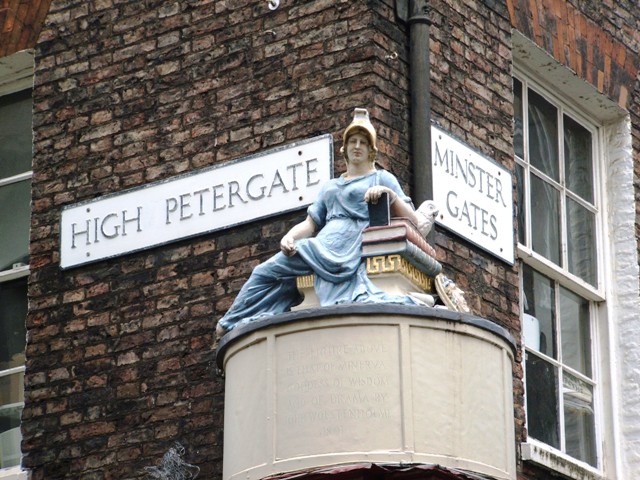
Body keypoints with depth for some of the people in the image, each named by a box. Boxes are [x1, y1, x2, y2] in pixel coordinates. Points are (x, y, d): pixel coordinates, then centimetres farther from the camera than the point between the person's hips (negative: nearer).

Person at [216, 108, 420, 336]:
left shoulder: (382, 178, 17)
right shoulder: (330, 187, 33)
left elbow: (412, 222, 8)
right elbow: (310, 223, 24)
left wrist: (390, 194, -10)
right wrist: (290, 237, 2)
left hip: (351, 247, -5)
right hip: (319, 246, 5)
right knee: (264, 272, -4)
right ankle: (231, 325, -1)